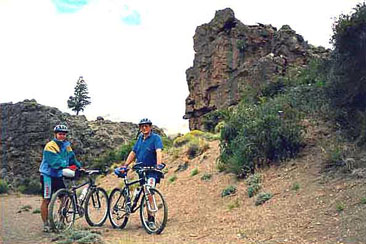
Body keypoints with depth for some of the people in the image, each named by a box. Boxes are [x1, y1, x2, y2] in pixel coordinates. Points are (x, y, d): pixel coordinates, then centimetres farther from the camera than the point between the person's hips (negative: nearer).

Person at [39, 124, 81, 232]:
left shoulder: (67, 145, 9)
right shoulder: (50, 146, -14)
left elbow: (72, 158, 7)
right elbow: (55, 161, -25)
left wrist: (79, 166, -7)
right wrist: (67, 166, -35)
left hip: (59, 176, 7)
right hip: (48, 175, -7)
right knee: (46, 200, -2)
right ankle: (45, 224, 7)